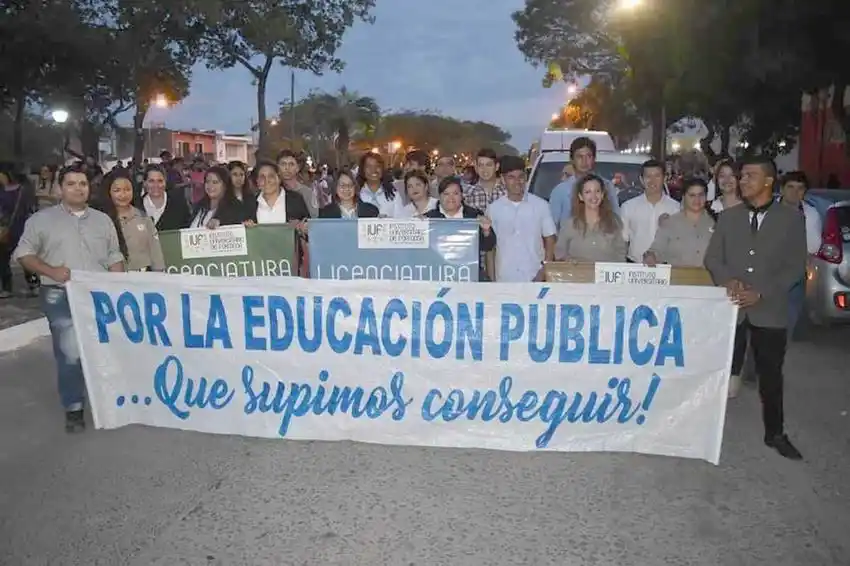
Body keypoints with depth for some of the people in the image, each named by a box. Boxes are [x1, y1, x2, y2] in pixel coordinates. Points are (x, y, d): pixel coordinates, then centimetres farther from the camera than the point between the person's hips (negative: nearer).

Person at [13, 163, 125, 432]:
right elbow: (24, 254, 2)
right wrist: (51, 271, -14)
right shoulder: (42, 219, 2)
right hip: (61, 296, -3)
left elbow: (114, 258, 13)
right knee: (70, 353, -8)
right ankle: (74, 408, 4)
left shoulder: (103, 220, 12)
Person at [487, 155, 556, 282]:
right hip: (505, 280, 1)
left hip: (535, 278, 0)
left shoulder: (541, 205, 0)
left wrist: (546, 270, -6)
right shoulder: (494, 209, 2)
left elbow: (550, 239, 5)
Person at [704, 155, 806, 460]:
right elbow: (712, 258, 6)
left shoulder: (791, 219, 1)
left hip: (769, 309, -1)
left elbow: (796, 266, -2)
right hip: (730, 307, 1)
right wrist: (728, 280, -14)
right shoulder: (728, 217, 8)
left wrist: (761, 293, -13)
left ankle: (775, 433, 26)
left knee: (771, 375, 11)